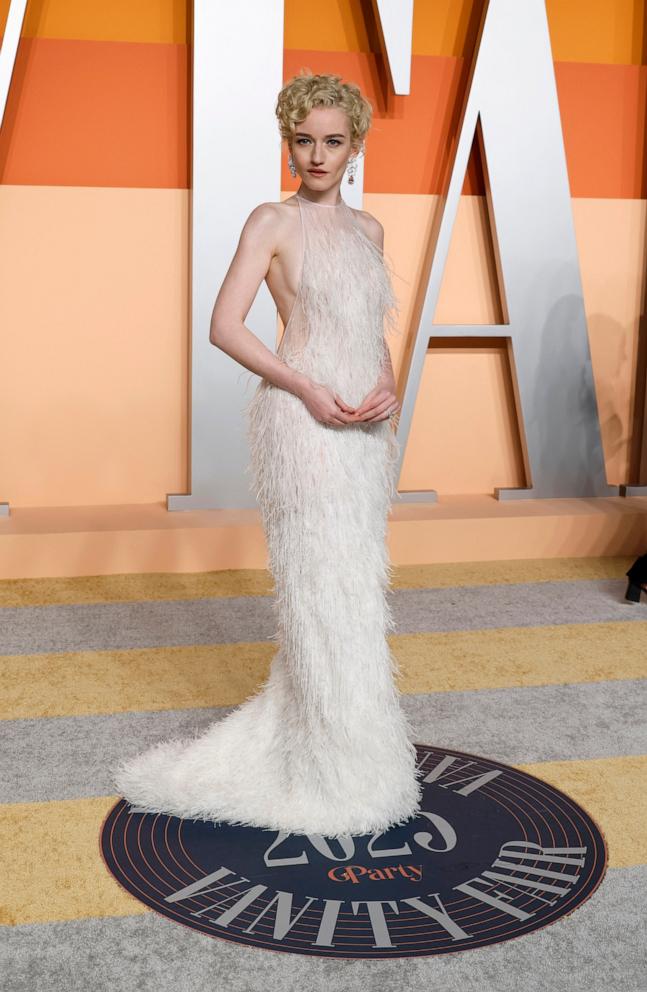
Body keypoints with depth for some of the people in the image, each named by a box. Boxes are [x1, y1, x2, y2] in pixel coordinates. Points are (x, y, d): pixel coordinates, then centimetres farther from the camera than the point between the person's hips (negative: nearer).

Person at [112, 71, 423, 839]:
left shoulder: (367, 229, 15)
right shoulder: (272, 222, -4)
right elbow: (224, 325, -10)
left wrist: (388, 387, -2)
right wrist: (306, 388, -17)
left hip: (365, 428, 7)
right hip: (304, 423, -7)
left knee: (352, 589, 12)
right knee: (321, 591, -3)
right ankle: (335, 774, 10)